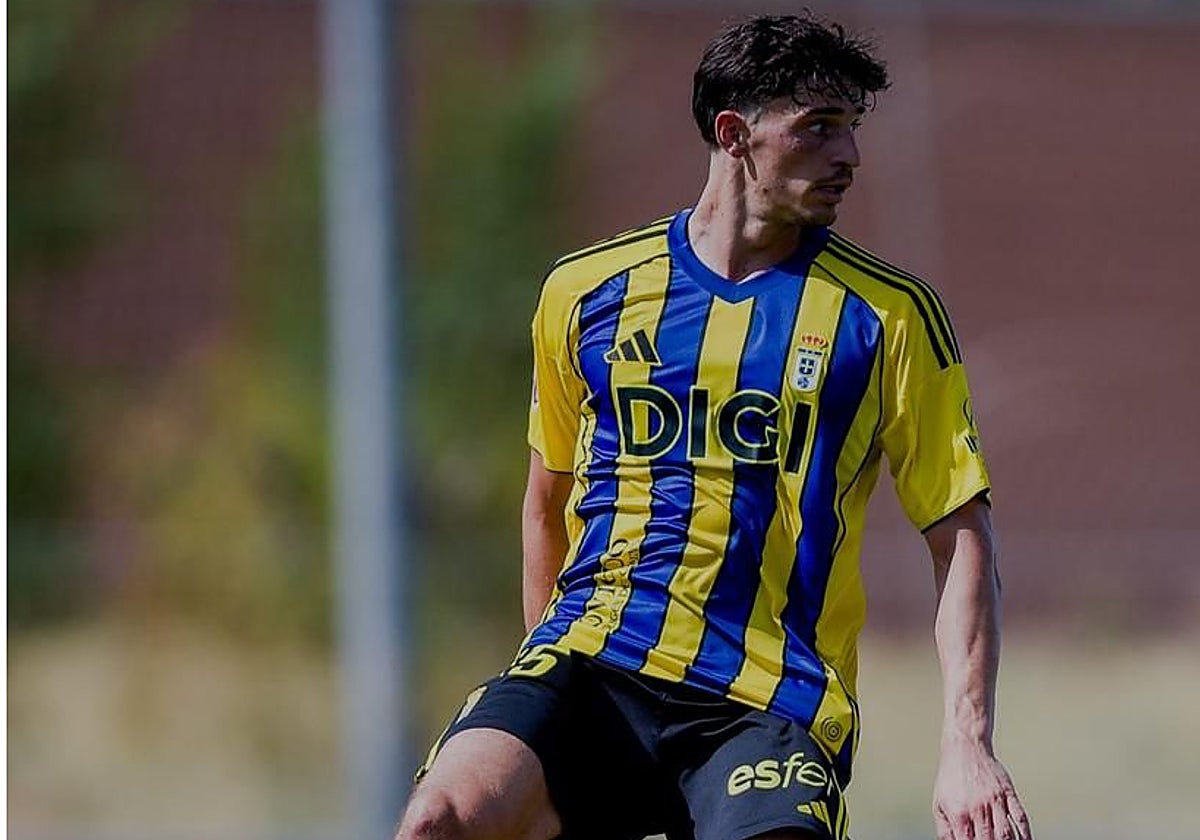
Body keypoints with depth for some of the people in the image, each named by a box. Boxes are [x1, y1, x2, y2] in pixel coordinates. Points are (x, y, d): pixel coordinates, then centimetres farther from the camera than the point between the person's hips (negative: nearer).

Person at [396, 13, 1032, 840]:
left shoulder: (889, 314, 5)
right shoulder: (586, 290, 10)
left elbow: (962, 533, 5)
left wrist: (968, 748, -6)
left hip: (770, 702, -1)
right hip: (589, 661, 1)